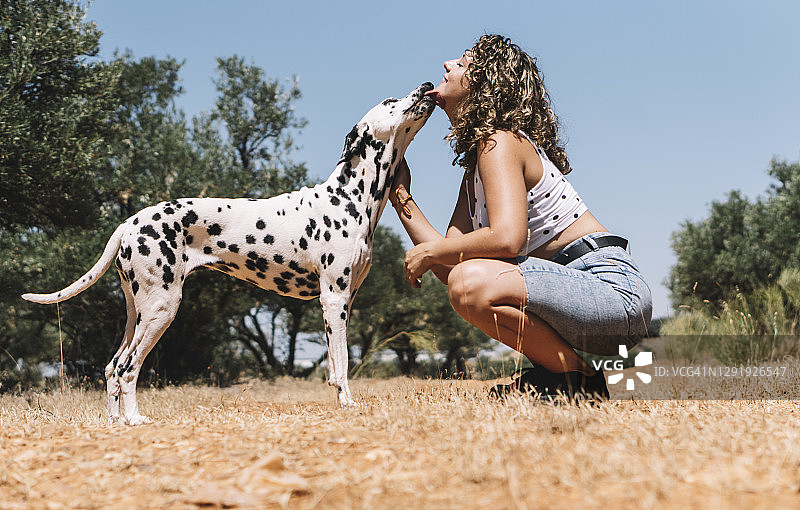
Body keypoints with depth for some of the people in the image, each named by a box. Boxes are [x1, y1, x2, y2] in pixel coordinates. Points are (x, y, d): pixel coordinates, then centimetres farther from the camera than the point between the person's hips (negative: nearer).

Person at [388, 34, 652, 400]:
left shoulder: (500, 142, -10)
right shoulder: (475, 166, 18)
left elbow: (507, 239, -26)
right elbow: (450, 265, 9)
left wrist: (429, 251, -12)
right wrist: (401, 197, 17)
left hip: (614, 288, -10)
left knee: (472, 282, -30)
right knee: (461, 275, 24)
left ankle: (579, 379, -11)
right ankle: (556, 373, 16)